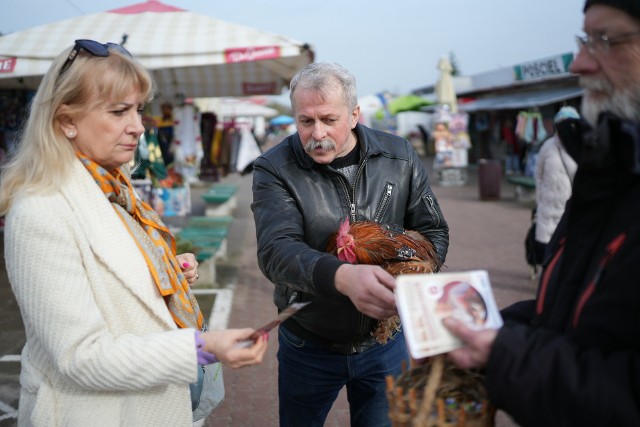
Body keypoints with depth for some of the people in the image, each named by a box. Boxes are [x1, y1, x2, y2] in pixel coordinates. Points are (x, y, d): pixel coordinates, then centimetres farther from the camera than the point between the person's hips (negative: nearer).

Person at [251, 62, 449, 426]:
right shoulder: (274, 170, -14)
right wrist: (343, 277, -47)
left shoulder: (400, 157, -6)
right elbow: (277, 251, -27)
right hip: (308, 347, -1)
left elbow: (434, 231, 2)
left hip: (386, 342, 2)